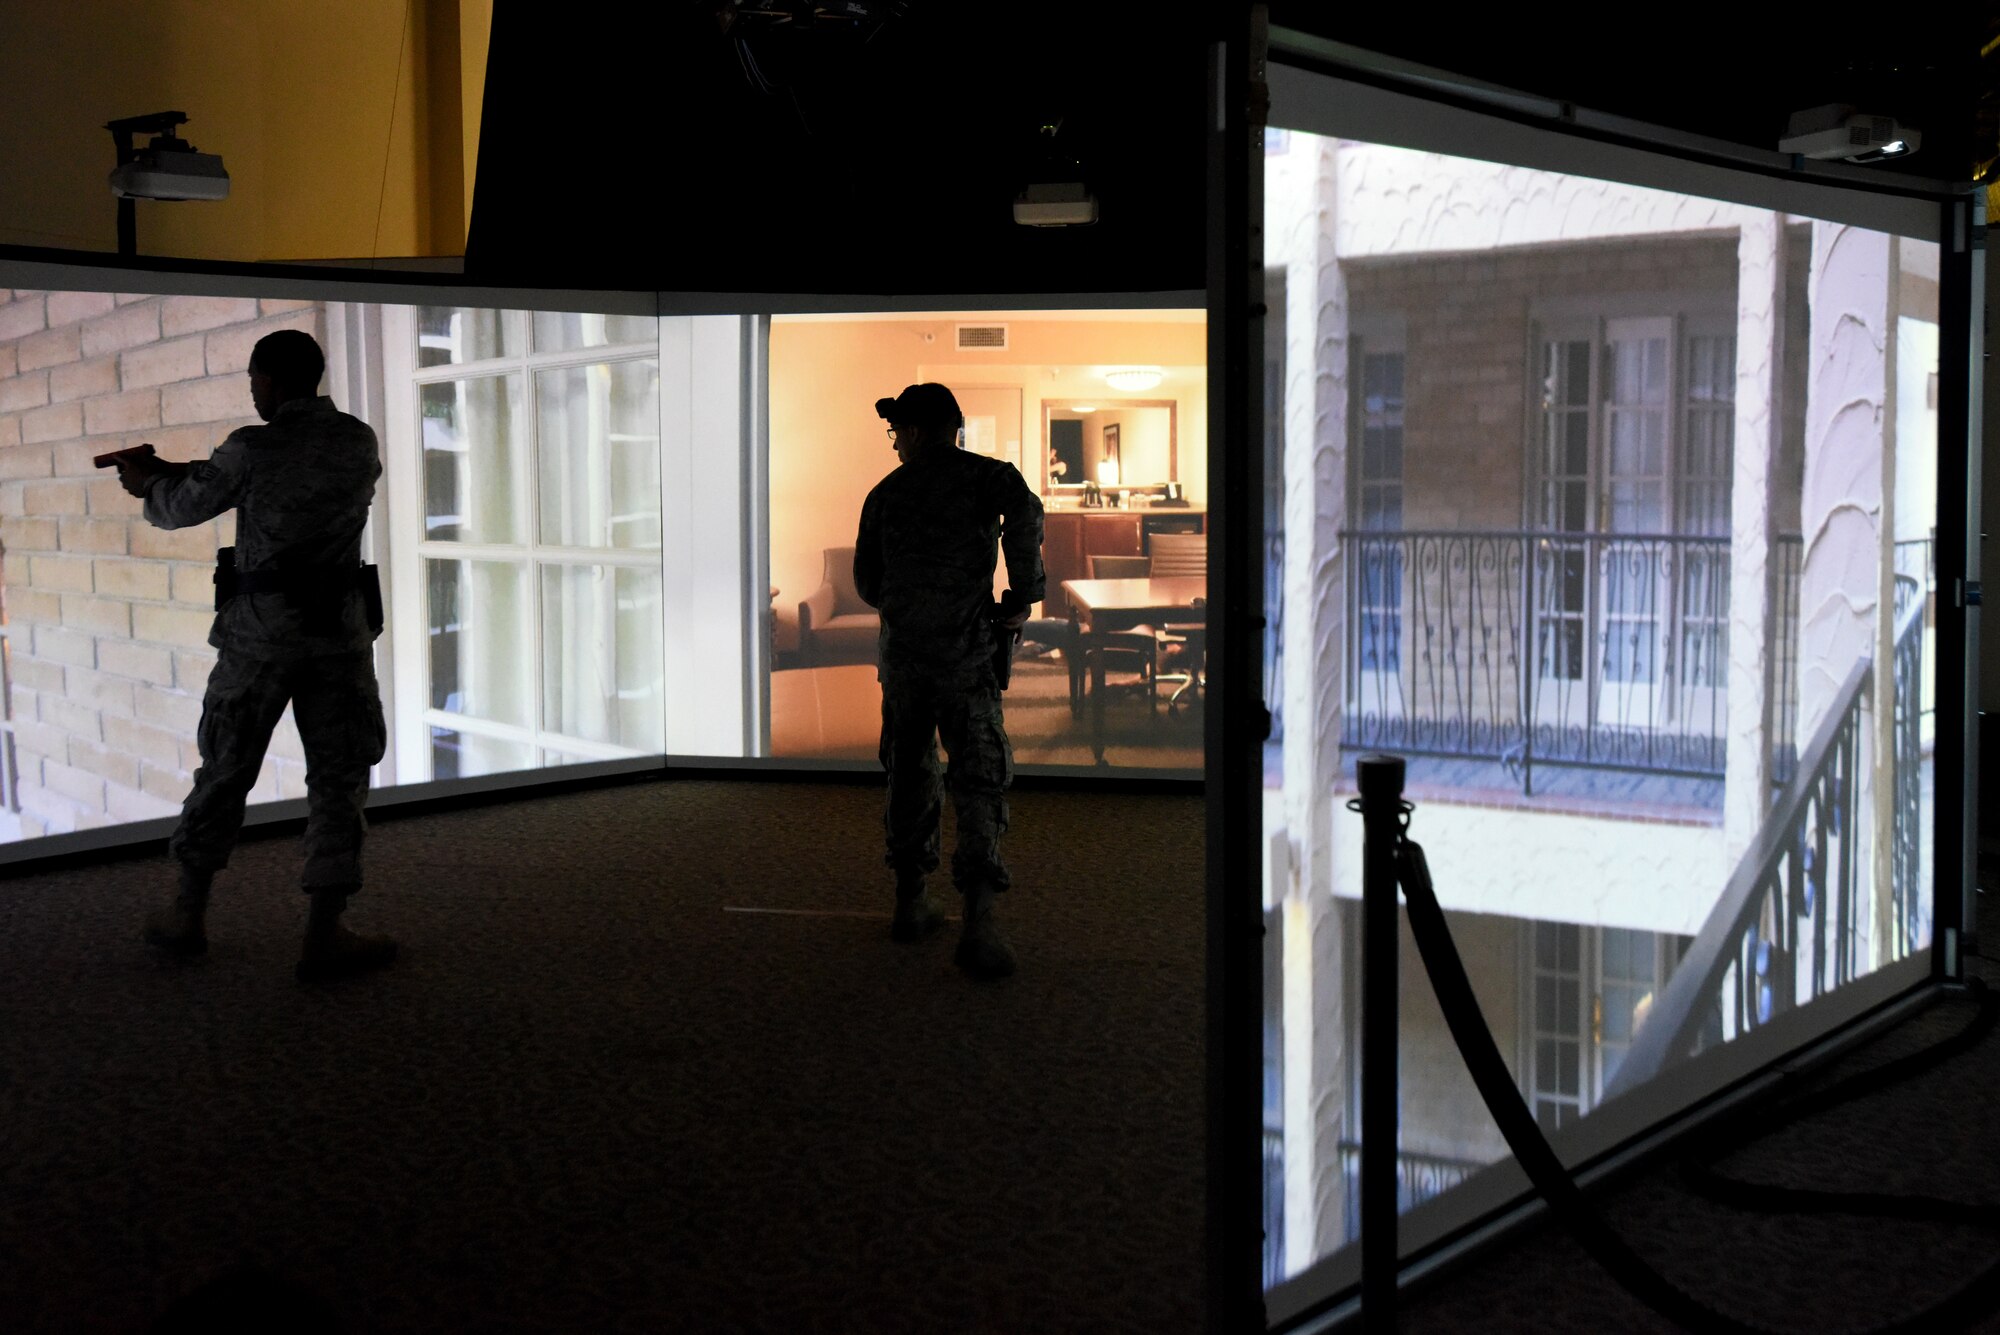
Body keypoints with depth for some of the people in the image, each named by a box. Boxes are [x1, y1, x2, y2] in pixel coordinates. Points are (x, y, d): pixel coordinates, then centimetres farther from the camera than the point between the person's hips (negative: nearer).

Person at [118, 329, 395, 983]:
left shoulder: (252, 449, -8)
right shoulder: (359, 443, 4)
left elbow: (183, 508, 6)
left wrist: (150, 484, 30)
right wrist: (177, 470, 26)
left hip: (263, 628, -1)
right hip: (340, 628, 2)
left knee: (225, 769, 13)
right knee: (339, 778, 6)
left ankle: (188, 915, 25)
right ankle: (324, 936, 2)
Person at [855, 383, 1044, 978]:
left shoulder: (885, 493, 10)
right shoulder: (984, 475, 0)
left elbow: (867, 582, 17)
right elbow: (1024, 510, -22)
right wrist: (1021, 599, -13)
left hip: (902, 656, 3)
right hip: (966, 658, -3)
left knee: (909, 774, 18)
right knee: (981, 784, -3)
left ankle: (910, 901, 25)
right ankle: (978, 924, -16)